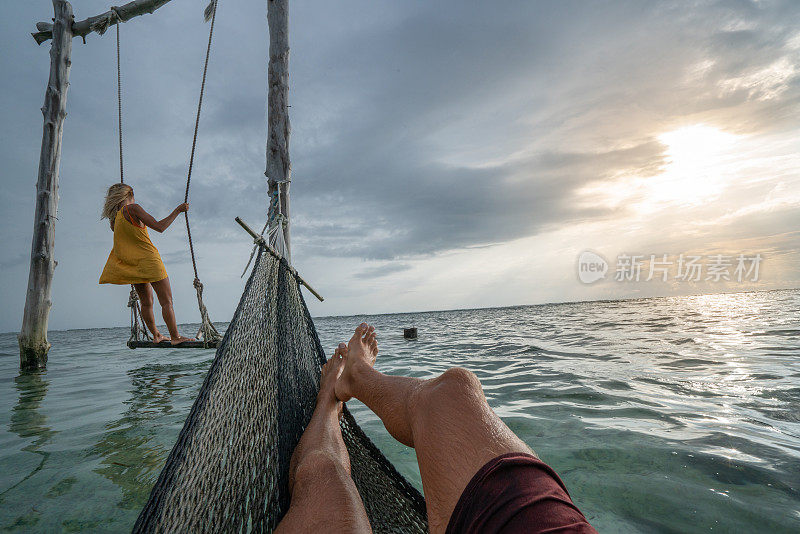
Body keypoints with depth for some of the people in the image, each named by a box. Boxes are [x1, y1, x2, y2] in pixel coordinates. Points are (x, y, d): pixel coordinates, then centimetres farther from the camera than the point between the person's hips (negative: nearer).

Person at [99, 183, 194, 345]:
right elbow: (159, 227, -18)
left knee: (146, 302, 18)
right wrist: (177, 211, -8)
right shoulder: (132, 208, -11)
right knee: (167, 301, -5)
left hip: (132, 264, 8)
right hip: (148, 259, -8)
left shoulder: (114, 220, 10)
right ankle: (175, 337, -5)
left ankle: (156, 335, 25)